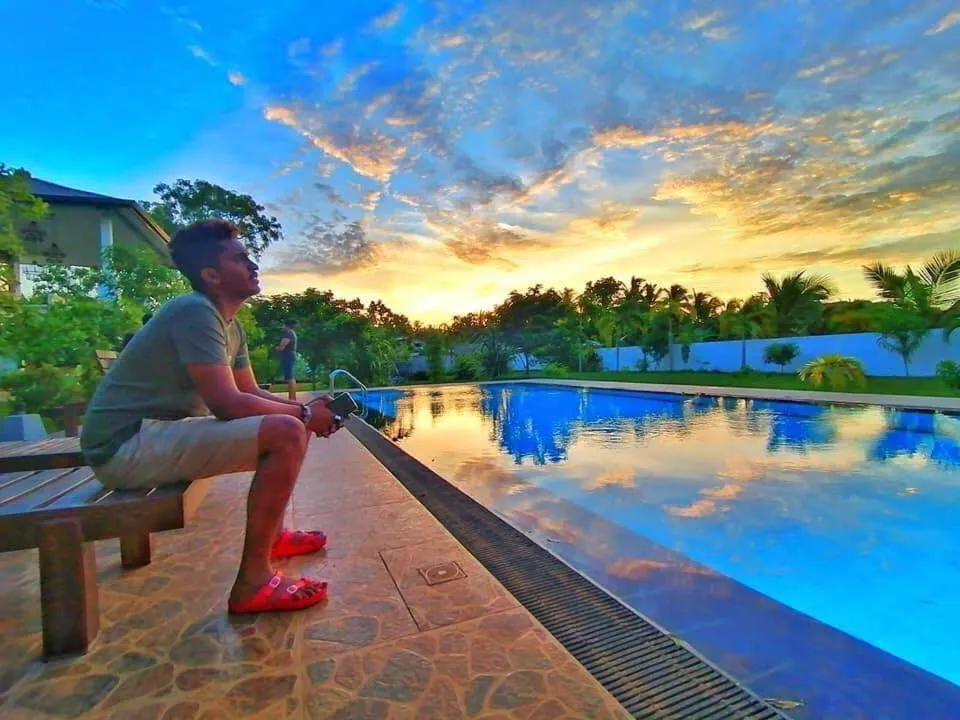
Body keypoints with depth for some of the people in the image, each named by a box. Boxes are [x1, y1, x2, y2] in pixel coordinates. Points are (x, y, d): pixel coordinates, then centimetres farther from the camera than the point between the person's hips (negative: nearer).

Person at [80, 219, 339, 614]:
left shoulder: (229, 323, 11)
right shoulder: (195, 311, -19)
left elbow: (251, 393, 14)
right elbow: (228, 404, -26)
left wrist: (305, 409, -3)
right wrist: (304, 413, -13)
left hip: (161, 431, 10)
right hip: (127, 444, -10)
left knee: (290, 424, 14)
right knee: (287, 434, -25)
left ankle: (272, 535, 23)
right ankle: (253, 583, -16)